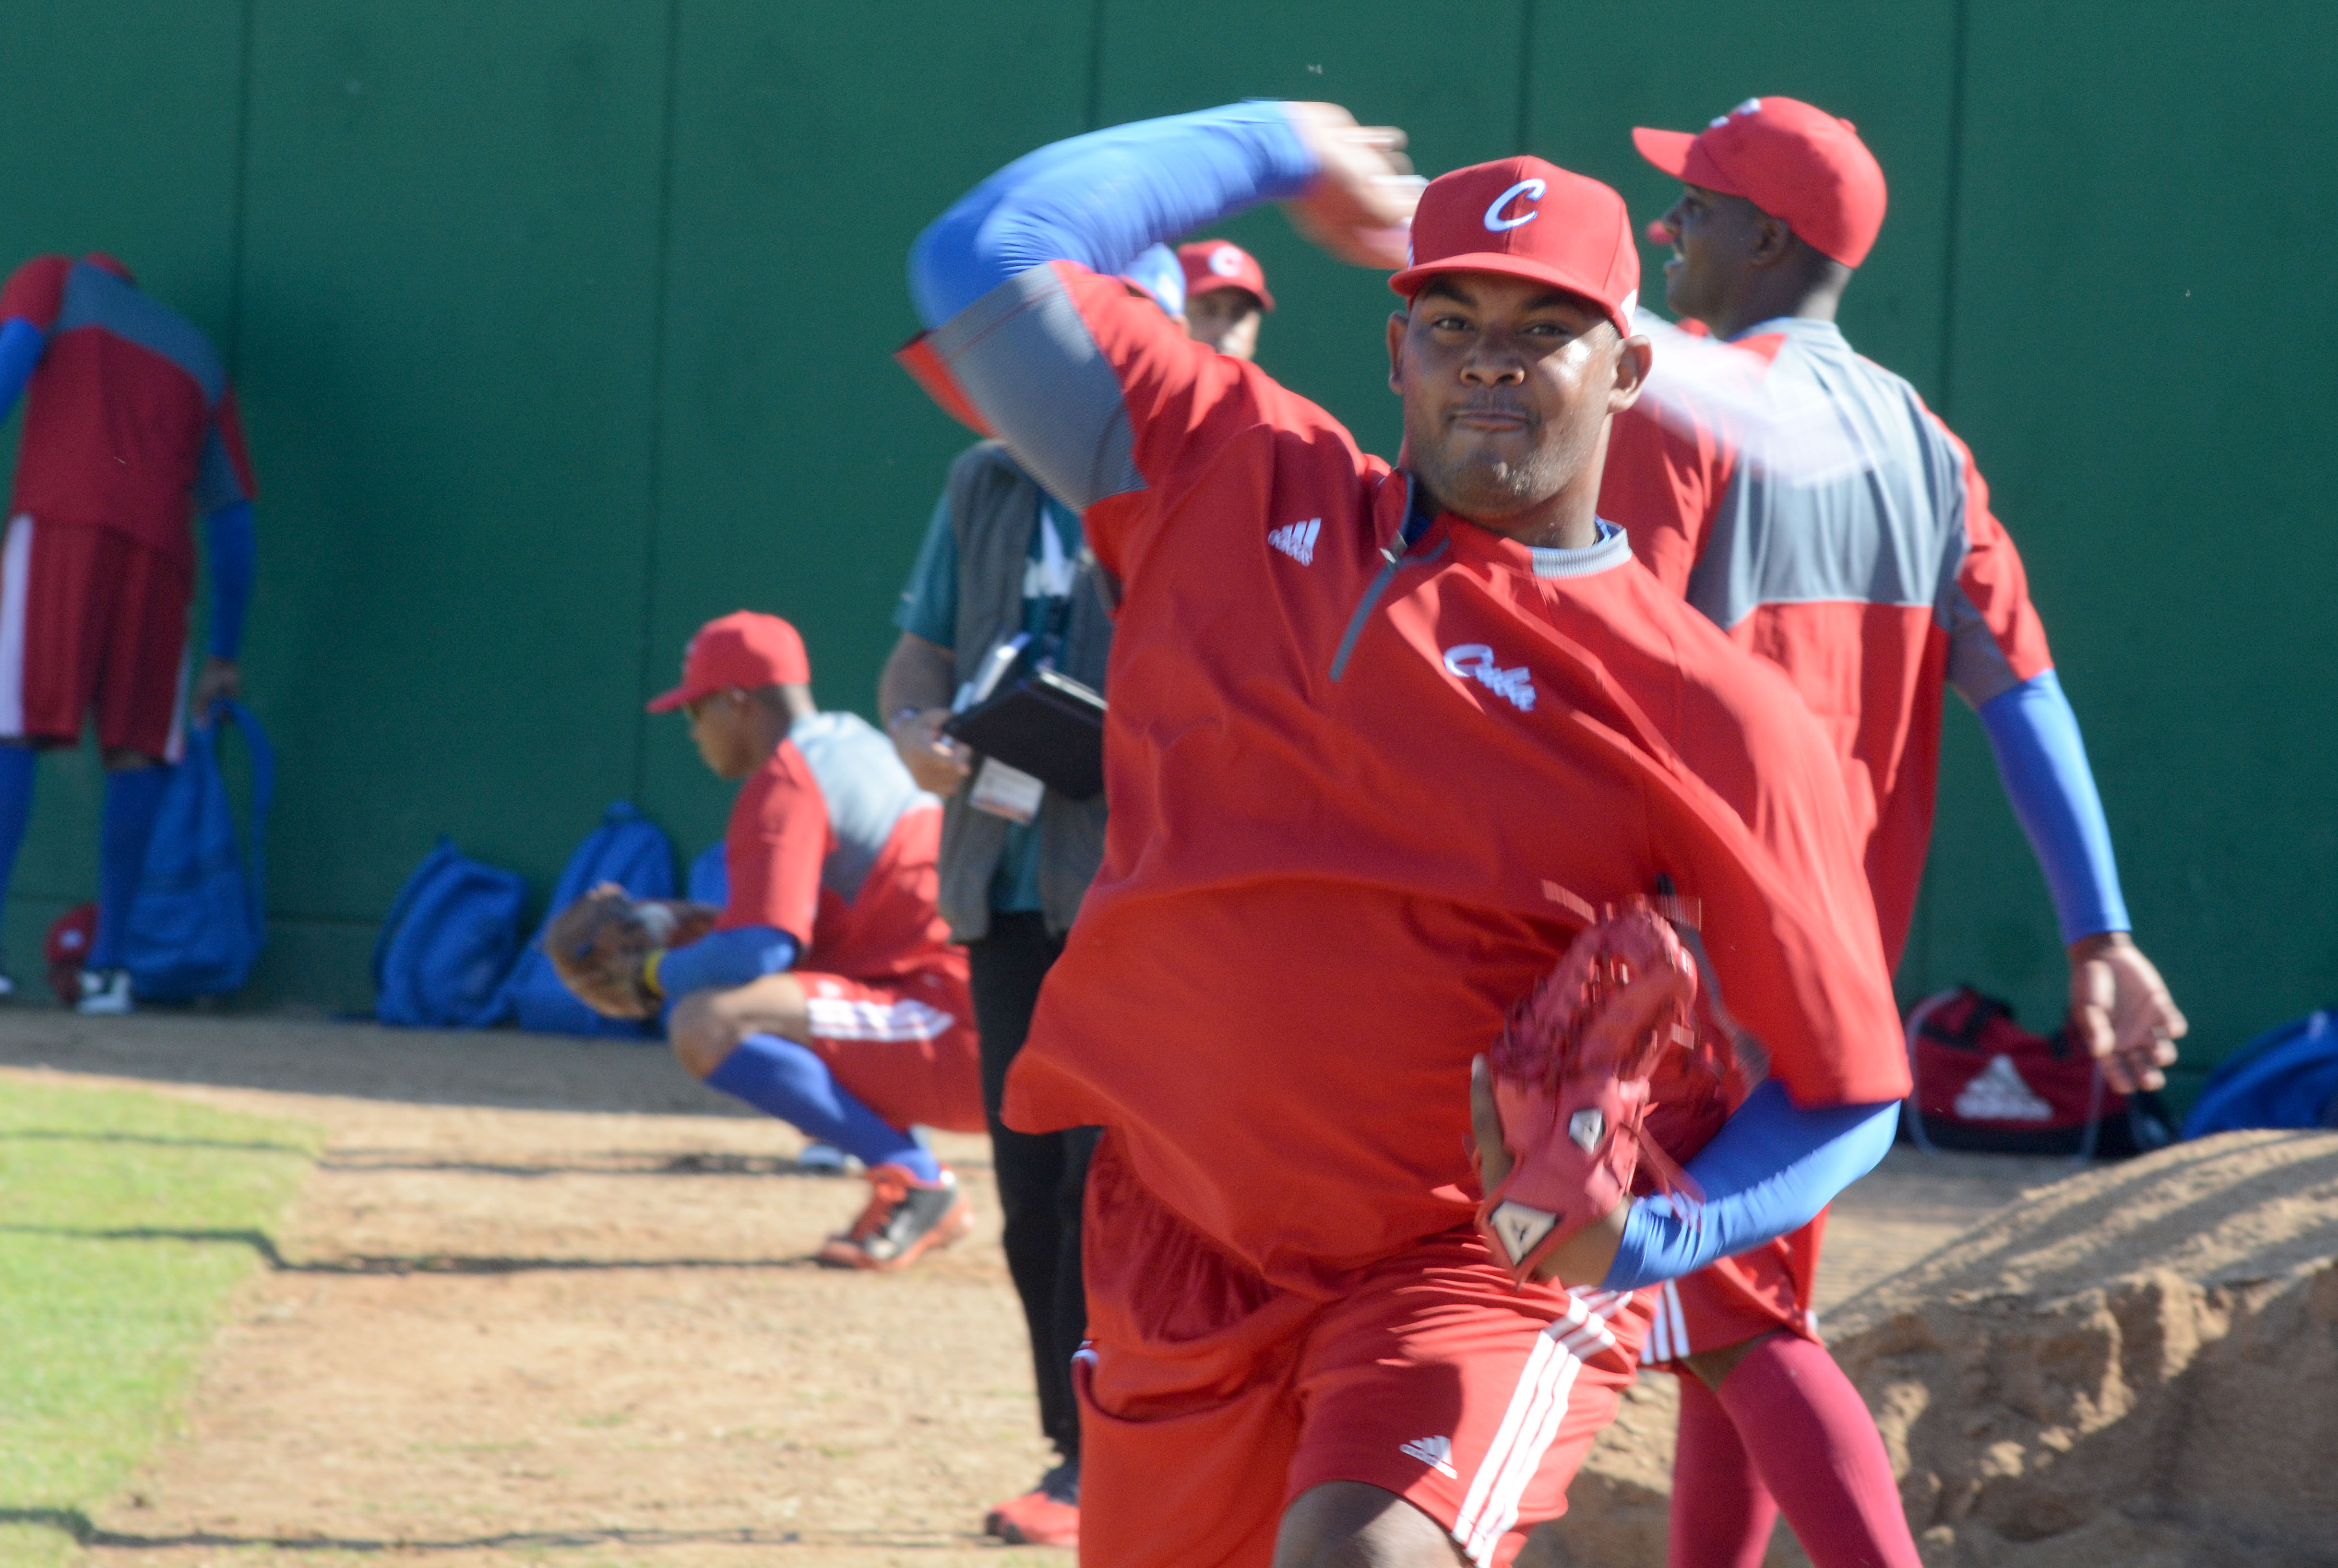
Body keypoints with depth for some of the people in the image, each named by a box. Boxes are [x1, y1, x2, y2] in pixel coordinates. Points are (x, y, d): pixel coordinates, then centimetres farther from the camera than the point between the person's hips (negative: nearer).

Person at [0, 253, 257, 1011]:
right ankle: (107, 966, 0)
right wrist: (224, 657, 30)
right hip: (161, 547, 3)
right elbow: (233, 516, 27)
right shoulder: (200, 359, 31)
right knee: (137, 750, 7)